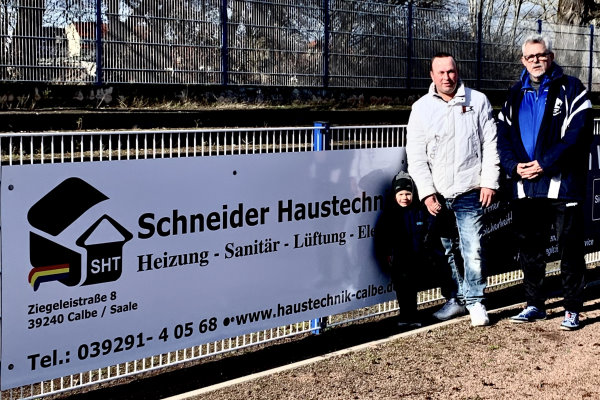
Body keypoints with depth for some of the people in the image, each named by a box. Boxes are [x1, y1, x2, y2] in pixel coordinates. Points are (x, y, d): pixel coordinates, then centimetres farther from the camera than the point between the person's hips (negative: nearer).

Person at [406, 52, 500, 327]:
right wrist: (427, 193, -4)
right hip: (437, 195, 2)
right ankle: (458, 299, 24)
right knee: (449, 250, 9)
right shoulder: (421, 108, 6)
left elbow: (490, 144, 4)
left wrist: (489, 182, -4)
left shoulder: (477, 101, 5)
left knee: (472, 249, -7)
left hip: (469, 192, -2)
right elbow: (416, 156, 3)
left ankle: (475, 301, 8)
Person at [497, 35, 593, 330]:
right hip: (525, 186, 5)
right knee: (529, 248, 12)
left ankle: (572, 310, 11)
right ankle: (535, 305, 24)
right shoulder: (516, 95, 14)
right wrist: (514, 165, -8)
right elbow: (503, 136, 10)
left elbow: (577, 134, -11)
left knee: (570, 249, 2)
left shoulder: (570, 89, -1)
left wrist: (544, 164, -18)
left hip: (563, 184, -5)